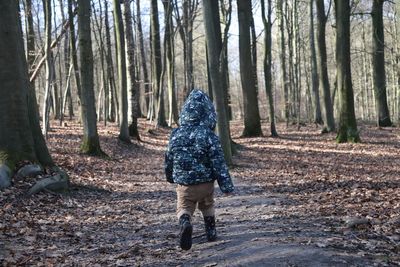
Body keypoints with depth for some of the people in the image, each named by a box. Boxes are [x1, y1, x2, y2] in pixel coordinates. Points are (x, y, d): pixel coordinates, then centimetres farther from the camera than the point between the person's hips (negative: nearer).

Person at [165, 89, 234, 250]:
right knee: (207, 206, 25)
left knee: (184, 208, 11)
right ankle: (211, 232, 32)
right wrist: (227, 185, -9)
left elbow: (169, 158, 7)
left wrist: (170, 176, 25)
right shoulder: (209, 136, -16)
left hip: (183, 183, 0)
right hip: (206, 182, 0)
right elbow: (219, 163, -15)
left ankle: (185, 223, -21)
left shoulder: (176, 134, -5)